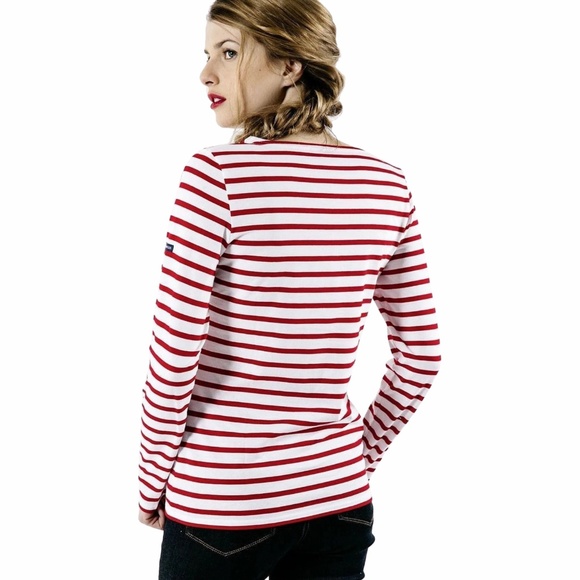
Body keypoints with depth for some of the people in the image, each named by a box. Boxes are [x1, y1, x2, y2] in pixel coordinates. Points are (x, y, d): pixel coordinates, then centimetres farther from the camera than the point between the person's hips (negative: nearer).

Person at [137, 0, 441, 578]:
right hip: (340, 500, 4)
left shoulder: (217, 174, -16)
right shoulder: (386, 184, -2)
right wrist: (361, 453, 14)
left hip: (220, 503, -4)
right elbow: (420, 356, 3)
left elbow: (174, 355, -16)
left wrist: (152, 485, -2)